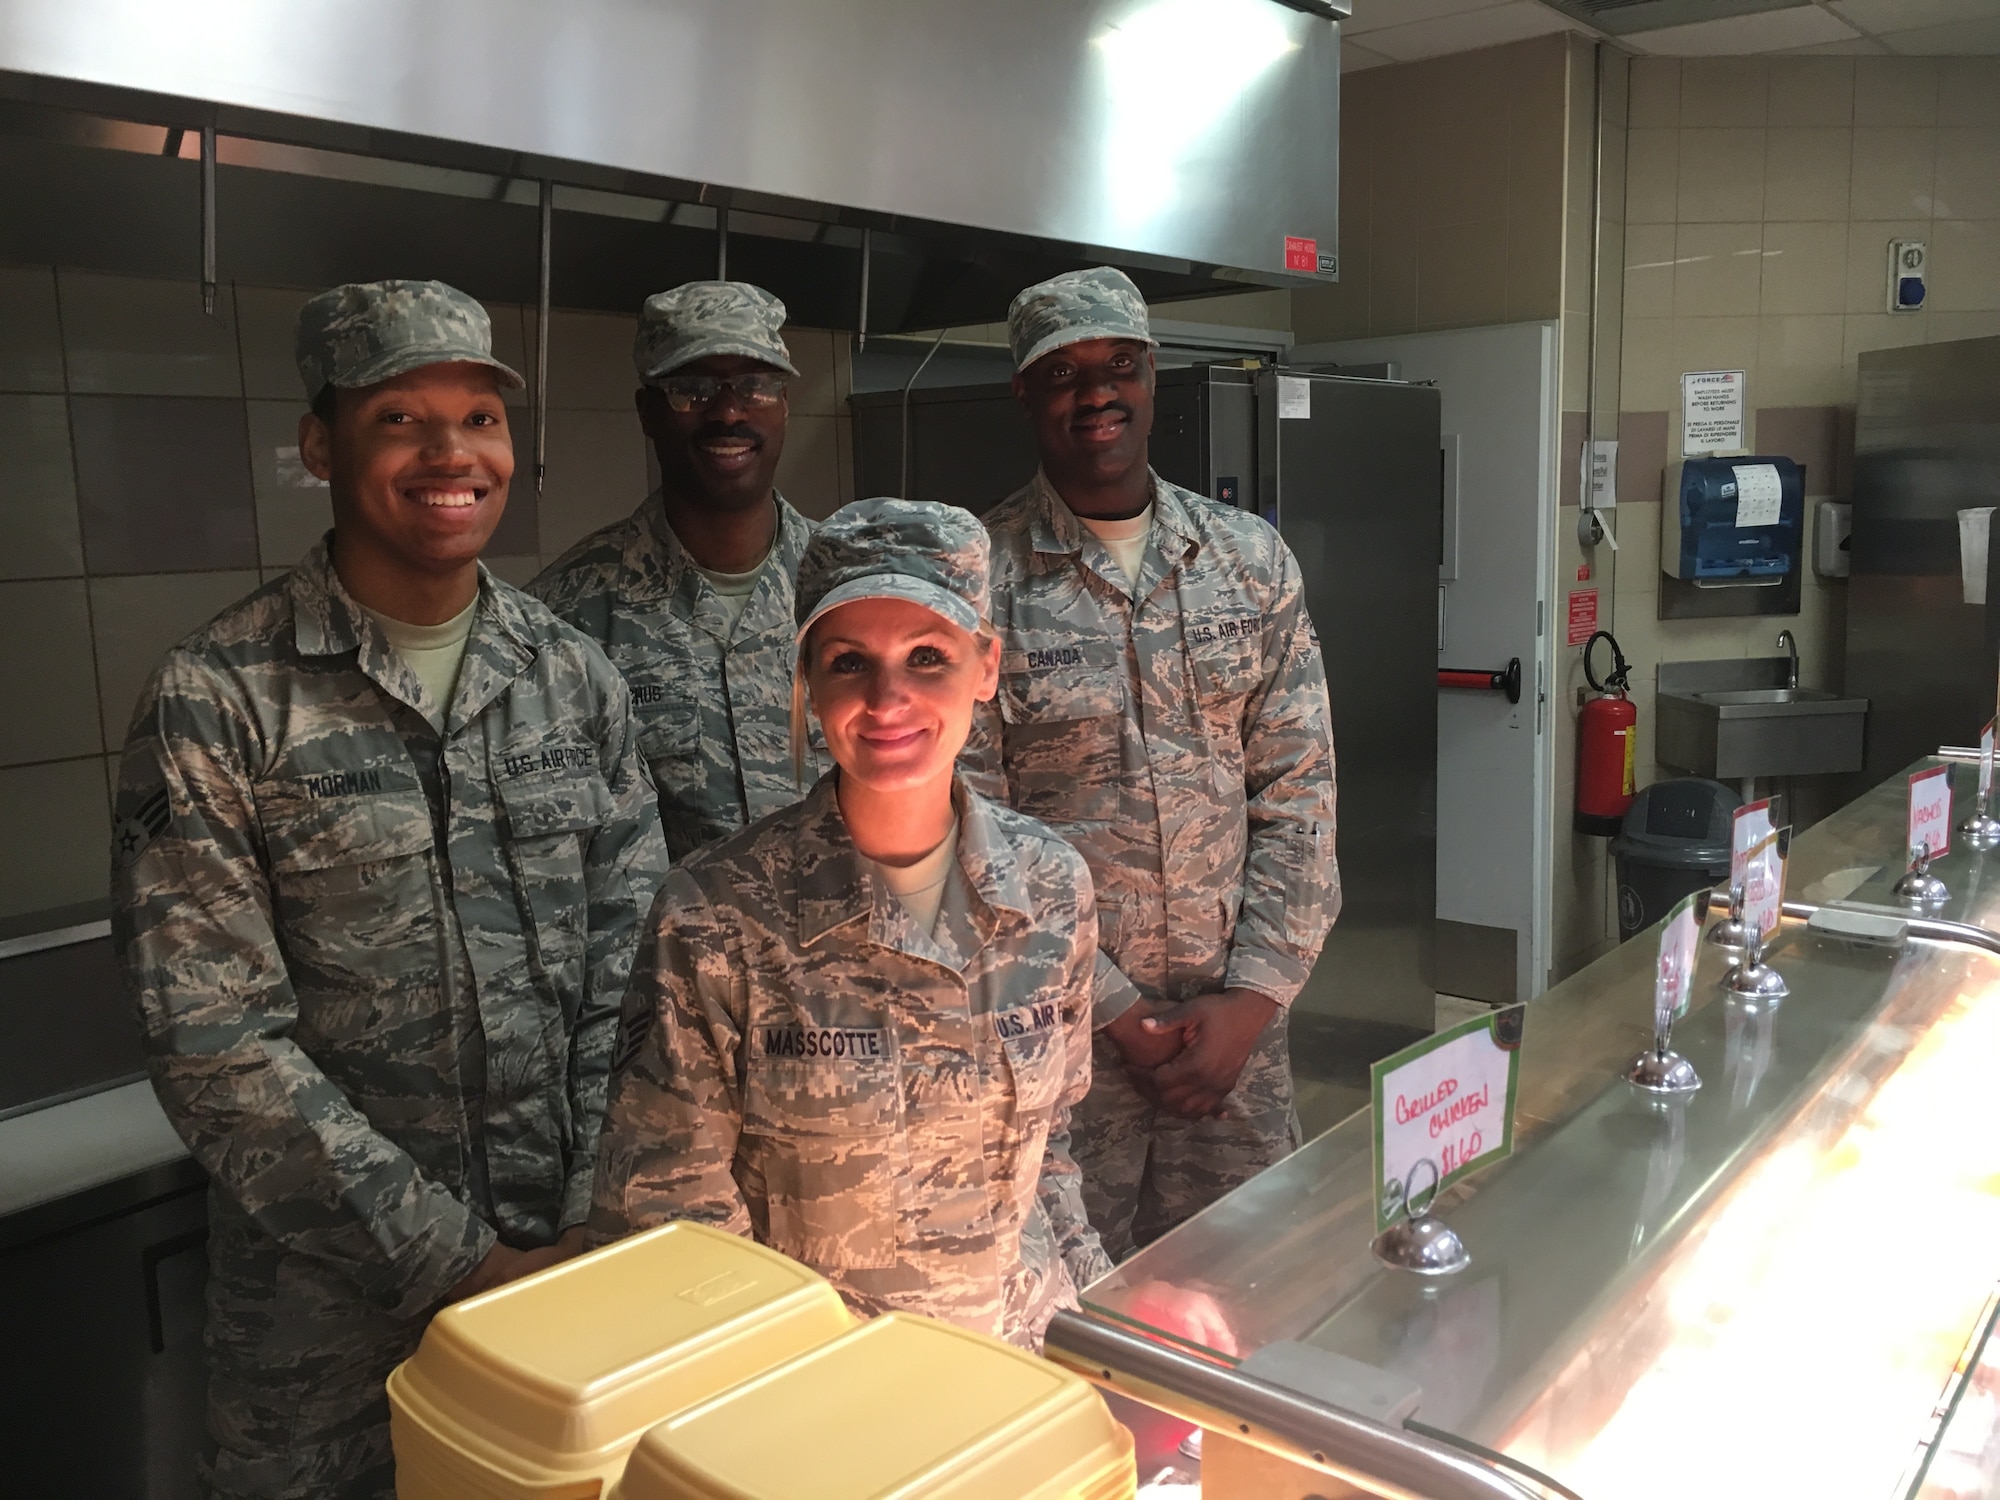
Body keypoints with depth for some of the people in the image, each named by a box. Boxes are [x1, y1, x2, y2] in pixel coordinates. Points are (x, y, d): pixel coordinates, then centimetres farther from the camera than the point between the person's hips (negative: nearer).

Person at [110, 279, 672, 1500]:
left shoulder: (578, 679, 1)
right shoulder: (217, 702, -11)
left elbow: (633, 974, 0)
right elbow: (215, 1044, -13)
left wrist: (592, 1232, -8)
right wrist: (454, 1262, -14)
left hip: (574, 1265, 3)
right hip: (338, 1308, -3)